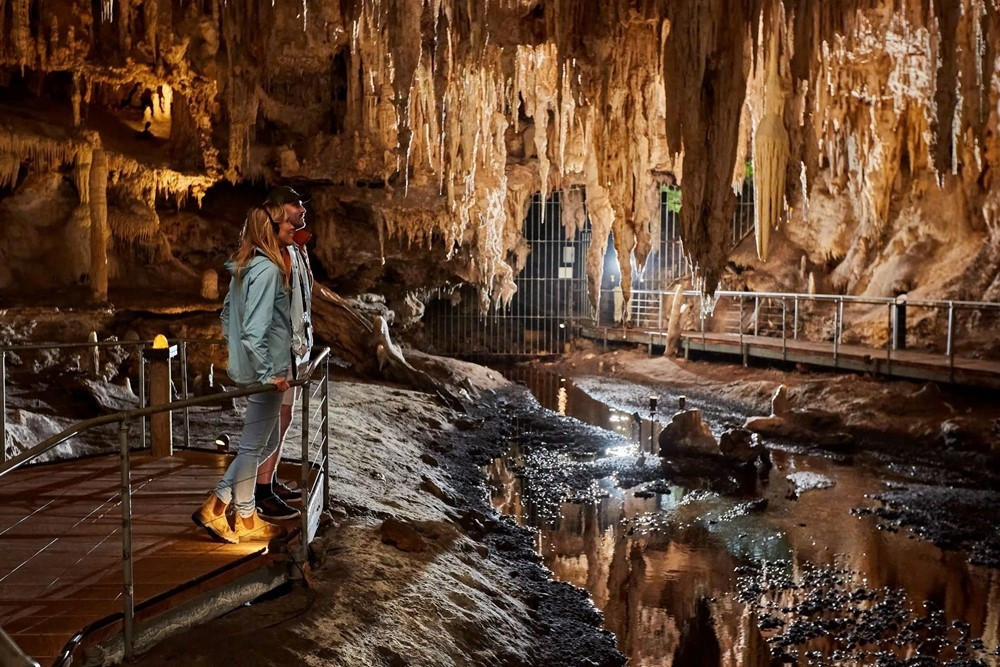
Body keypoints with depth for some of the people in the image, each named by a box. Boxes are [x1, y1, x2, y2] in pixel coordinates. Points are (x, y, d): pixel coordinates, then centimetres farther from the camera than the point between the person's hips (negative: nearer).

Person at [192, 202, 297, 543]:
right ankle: (245, 521, 20)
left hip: (248, 369, 10)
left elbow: (226, 314, 19)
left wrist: (236, 352, 24)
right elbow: (255, 331, -25)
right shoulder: (267, 270, -20)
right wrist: (268, 374, -21)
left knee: (266, 443, 19)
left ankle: (216, 505, 22)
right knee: (253, 446, 5)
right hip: (264, 372, -10)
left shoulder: (246, 266, 10)